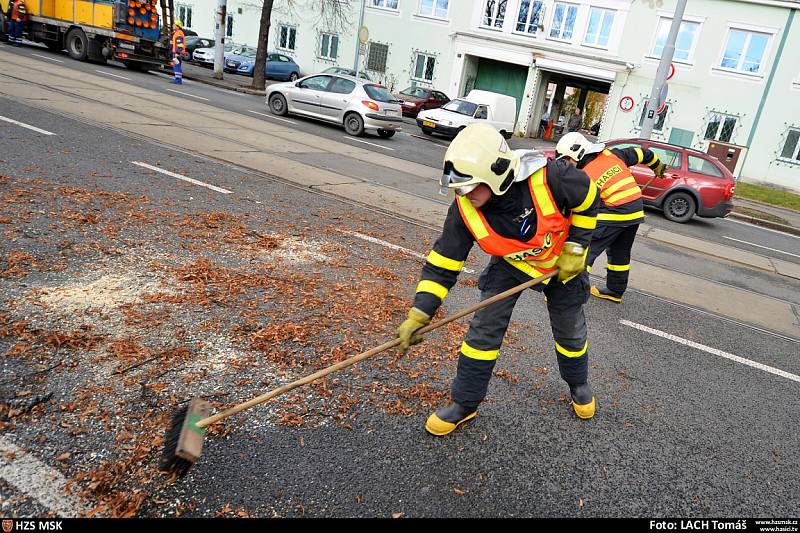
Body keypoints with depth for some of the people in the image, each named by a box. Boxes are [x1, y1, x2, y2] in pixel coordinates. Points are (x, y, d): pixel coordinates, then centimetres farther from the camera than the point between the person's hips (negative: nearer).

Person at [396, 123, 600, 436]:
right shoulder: (464, 209, -30)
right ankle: (464, 404, 10)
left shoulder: (547, 178, -39)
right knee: (484, 327, -7)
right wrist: (419, 314, -30)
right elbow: (443, 262, -24)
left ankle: (579, 385, 46)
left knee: (570, 331, 14)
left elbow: (588, 199, -17)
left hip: (561, 262, -1)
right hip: (510, 264, 1)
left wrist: (575, 249, -17)